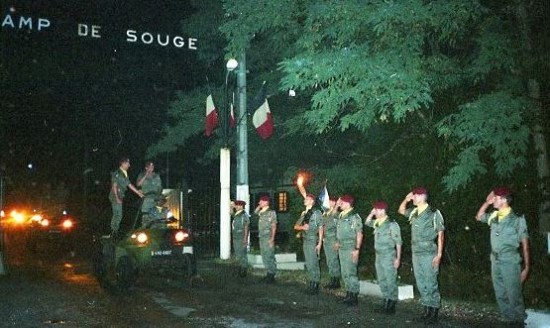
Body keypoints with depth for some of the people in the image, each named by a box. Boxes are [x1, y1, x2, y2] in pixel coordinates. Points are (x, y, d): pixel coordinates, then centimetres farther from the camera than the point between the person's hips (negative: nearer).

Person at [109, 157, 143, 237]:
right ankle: (114, 233, -5)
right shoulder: (117, 173, -11)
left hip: (120, 197, 9)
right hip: (116, 197, -9)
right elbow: (114, 186, -15)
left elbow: (129, 185, 20)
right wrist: (117, 198, -21)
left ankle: (113, 232, 19)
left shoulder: (124, 174, 16)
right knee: (118, 215, -10)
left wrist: (139, 193, 19)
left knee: (116, 215, 12)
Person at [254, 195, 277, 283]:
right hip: (261, 237, 8)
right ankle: (269, 273, 19)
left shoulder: (271, 212, -8)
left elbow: (274, 226, -11)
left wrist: (272, 239, -17)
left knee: (269, 257, -5)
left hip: (268, 238, -8)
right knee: (264, 257, 11)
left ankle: (272, 275, 0)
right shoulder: (261, 212, 12)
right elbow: (255, 211, 34)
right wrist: (259, 206, 13)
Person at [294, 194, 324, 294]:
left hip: (313, 241, -7)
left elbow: (320, 228, -9)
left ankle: (315, 285, 2)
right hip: (305, 241, 7)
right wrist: (302, 227, -9)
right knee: (308, 264, 11)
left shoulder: (317, 212, -7)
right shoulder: (304, 213, 14)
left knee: (313, 264, -6)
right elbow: (296, 226, 14)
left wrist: (320, 243, -13)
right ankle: (311, 284, 19)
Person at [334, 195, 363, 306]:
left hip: (351, 249, -8)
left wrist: (357, 249, -19)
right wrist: (338, 242, 22)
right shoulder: (341, 216, 12)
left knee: (350, 272, -7)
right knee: (344, 272, 12)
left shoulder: (354, 217, -13)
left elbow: (359, 234, -15)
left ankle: (354, 295, 1)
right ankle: (348, 293, 22)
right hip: (342, 248, 9)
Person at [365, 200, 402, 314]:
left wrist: (398, 258, -15)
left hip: (389, 257, -8)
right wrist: (371, 214, 6)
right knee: (382, 281, 13)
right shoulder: (377, 223, 7)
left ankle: (392, 306, 7)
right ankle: (386, 304, 23)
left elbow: (398, 242, -13)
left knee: (390, 281, -1)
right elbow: (367, 222, 25)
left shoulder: (392, 224, -14)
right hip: (379, 256, 8)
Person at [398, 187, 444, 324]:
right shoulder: (414, 212, 9)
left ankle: (434, 313, 8)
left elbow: (441, 234, -9)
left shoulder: (434, 213, -10)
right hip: (416, 254, 7)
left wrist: (439, 254, -13)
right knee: (421, 284, 11)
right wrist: (406, 199, 8)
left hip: (429, 255, -7)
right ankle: (427, 310, 20)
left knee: (431, 284, -1)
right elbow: (401, 210, 28)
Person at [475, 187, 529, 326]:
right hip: (495, 262, 6)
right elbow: (479, 217, 24)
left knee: (514, 295, -1)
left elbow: (524, 244, -6)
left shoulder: (516, 219, -9)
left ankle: (518, 322, 12)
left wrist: (526, 267, -9)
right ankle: (508, 320, 22)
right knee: (500, 295, 11)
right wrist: (487, 202, 9)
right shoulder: (494, 216, 6)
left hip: (510, 262, -6)